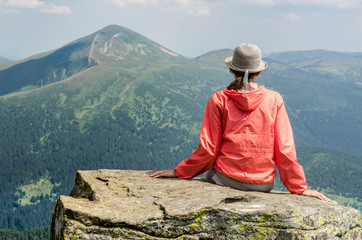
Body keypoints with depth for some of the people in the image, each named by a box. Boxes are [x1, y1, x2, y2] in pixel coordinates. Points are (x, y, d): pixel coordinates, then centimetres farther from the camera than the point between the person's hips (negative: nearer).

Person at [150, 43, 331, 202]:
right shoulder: (274, 100, -4)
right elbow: (285, 149, -4)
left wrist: (179, 172, 7)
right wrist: (299, 188, 4)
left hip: (226, 180, -2)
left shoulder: (219, 100, -8)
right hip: (263, 184, 2)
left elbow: (208, 149, -6)